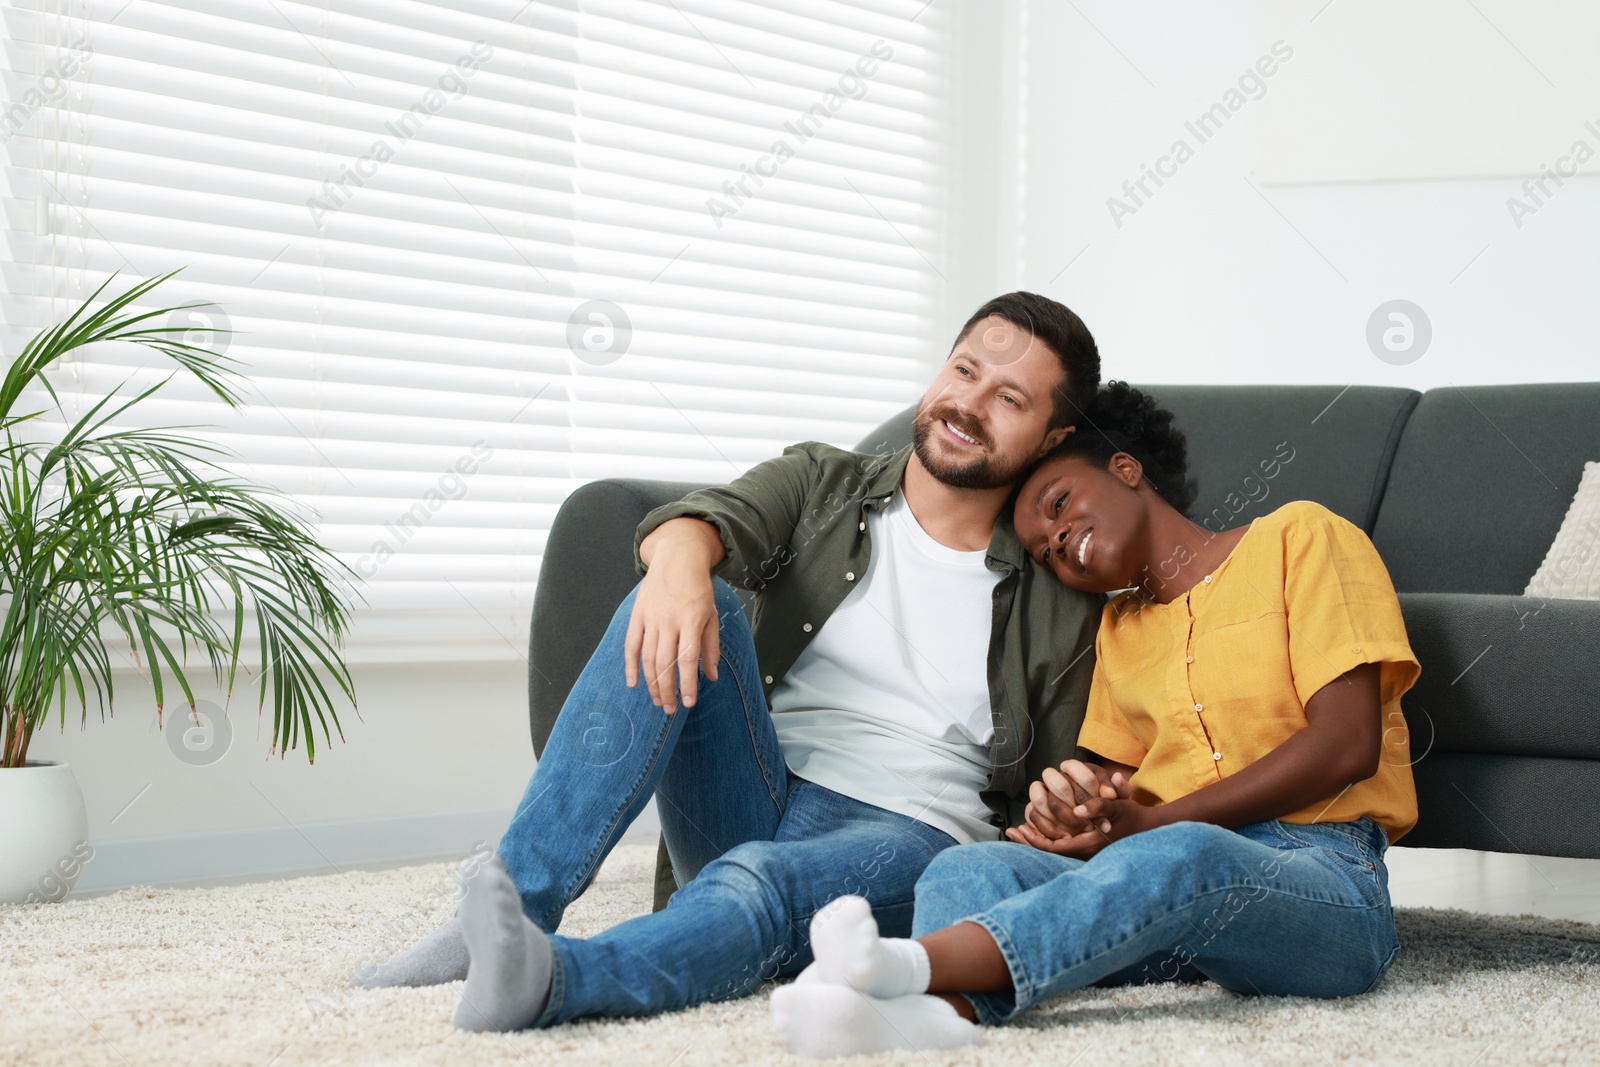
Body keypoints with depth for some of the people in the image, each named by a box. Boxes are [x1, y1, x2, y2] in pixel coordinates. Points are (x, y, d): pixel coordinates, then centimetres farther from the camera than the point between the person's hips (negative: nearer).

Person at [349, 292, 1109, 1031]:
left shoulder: (1058, 604, 7)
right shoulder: (821, 483, 11)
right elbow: (715, 516, -11)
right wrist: (681, 562, -37)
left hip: (902, 838, -2)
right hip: (750, 806, 3)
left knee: (763, 878, -38)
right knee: (681, 611, -25)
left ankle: (546, 979, -65)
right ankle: (519, 898, -34)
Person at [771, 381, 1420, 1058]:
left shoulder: (1296, 539, 8)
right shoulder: (1119, 628, 30)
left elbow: (1346, 745, -4)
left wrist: (1149, 823, -7)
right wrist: (1076, 803, -5)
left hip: (1320, 880, -5)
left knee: (1183, 857, -39)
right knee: (966, 869, -23)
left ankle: (910, 962, -59)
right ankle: (933, 1012, -57)